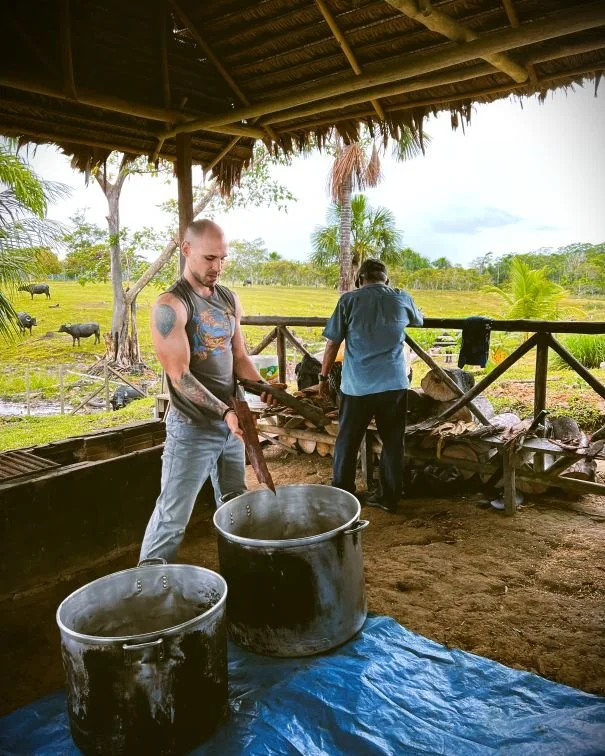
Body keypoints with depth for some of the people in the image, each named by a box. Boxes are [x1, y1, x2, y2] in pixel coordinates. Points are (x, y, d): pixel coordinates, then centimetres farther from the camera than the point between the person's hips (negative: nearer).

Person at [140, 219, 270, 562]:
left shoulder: (229, 299, 7)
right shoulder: (171, 306, -14)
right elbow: (180, 377, -19)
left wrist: (261, 385, -7)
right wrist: (225, 411, -25)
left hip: (230, 422, 7)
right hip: (192, 428, -7)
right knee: (173, 518, 0)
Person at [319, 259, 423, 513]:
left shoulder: (349, 300, -2)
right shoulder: (403, 300, 5)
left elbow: (332, 344, -1)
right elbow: (419, 320, 28)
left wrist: (324, 376, 11)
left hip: (357, 385, -2)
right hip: (394, 384, 2)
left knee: (347, 442, 12)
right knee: (392, 442, 13)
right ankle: (389, 497, 20)